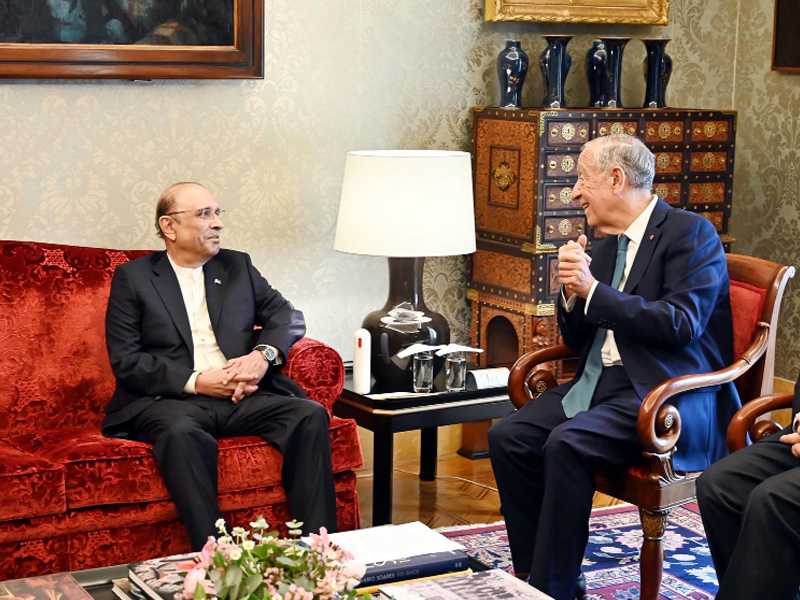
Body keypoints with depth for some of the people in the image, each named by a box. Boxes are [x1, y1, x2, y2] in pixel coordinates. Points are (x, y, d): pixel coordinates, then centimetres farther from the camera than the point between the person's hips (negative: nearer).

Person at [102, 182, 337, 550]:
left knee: (311, 415, -23)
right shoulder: (132, 278, 9)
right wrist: (196, 381, -12)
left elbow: (288, 315, 16)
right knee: (183, 433, -38)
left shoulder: (238, 266, 21)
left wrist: (262, 354, -7)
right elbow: (125, 361, -1)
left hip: (242, 396, 4)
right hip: (169, 400, -3)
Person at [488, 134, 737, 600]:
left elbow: (681, 324, -19)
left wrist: (594, 290, -16)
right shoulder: (605, 244, 17)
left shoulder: (691, 233, -6)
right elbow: (577, 338, 19)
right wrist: (572, 293, -3)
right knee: (508, 437, -12)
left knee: (567, 443, -30)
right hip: (600, 385, 8)